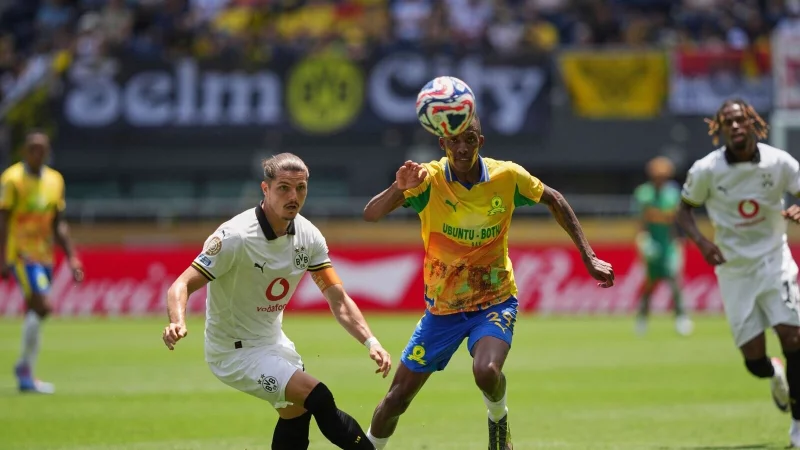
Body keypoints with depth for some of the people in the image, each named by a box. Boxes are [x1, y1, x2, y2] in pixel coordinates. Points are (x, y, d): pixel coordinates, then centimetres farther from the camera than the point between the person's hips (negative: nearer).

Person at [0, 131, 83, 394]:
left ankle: (27, 377, 15)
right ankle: (25, 366, -7)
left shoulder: (55, 180, 11)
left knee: (34, 314, 8)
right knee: (42, 306, -19)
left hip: (44, 257, 6)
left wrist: (72, 258, 10)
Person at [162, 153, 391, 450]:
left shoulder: (308, 236, -6)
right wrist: (177, 323, -49)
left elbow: (338, 299, -4)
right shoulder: (235, 236, -26)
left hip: (272, 341, 8)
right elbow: (182, 285, -28)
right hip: (234, 351, -8)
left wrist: (370, 341, -18)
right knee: (317, 398, -20)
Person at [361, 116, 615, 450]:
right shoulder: (428, 179, -17)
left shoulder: (507, 177, -13)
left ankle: (498, 420, 3)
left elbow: (554, 201, 6)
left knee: (487, 372, -30)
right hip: (443, 306, 1)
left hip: (495, 301, -1)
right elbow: (370, 215, -27)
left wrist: (589, 259, 4)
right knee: (397, 398, 4)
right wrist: (399, 189, -48)